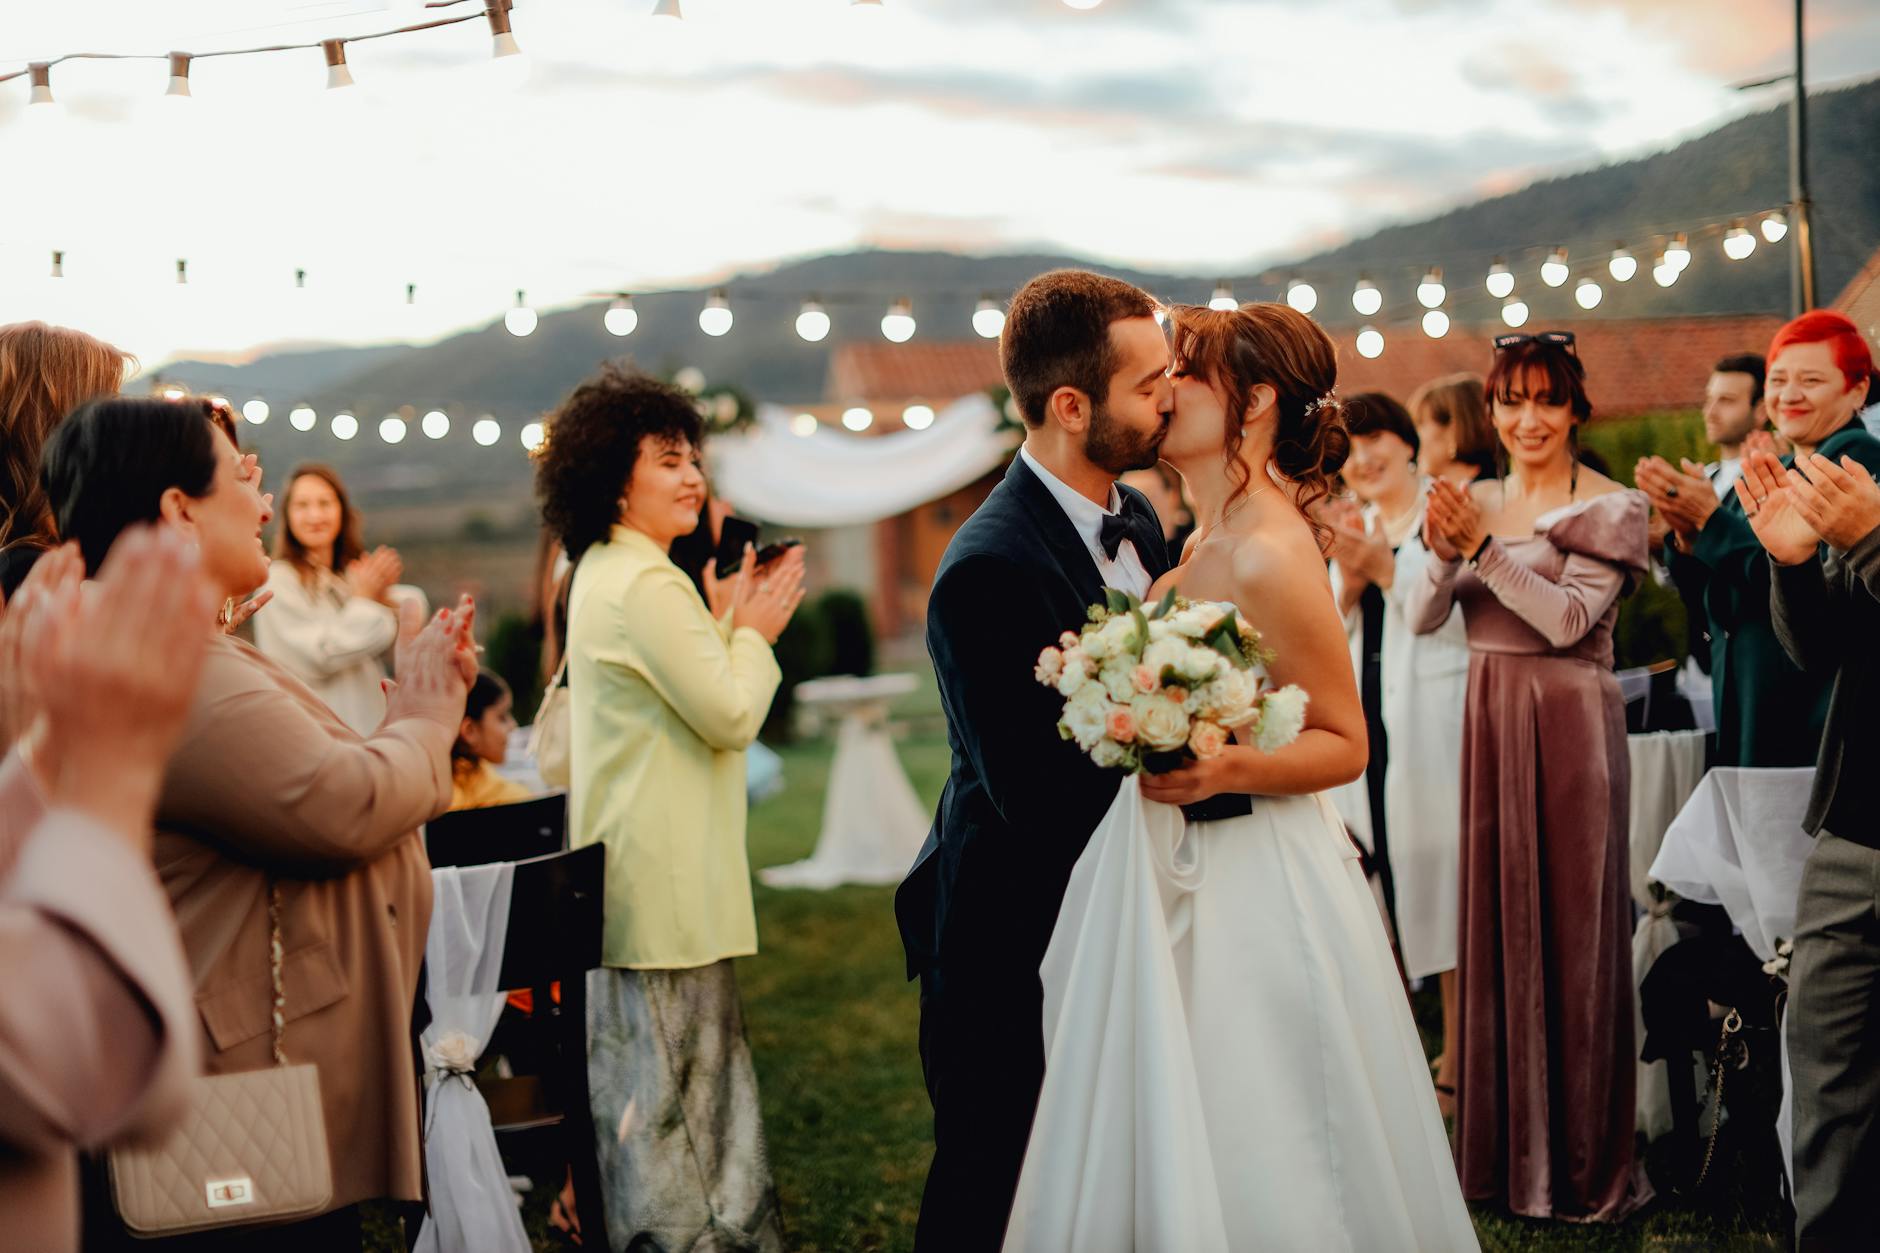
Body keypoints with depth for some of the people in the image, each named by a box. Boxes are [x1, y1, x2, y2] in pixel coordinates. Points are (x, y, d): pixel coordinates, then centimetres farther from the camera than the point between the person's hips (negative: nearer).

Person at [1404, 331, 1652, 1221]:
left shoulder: (1609, 507, -5)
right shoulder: (1478, 503, 10)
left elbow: (1568, 618, -17)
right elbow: (1421, 619, 1)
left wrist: (1484, 544, -20)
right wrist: (1443, 552, -17)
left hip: (1568, 724, -5)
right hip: (1489, 722, 5)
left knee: (1570, 929, -1)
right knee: (1496, 922, 10)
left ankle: (1581, 1160, 10)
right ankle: (1505, 1144, 21)